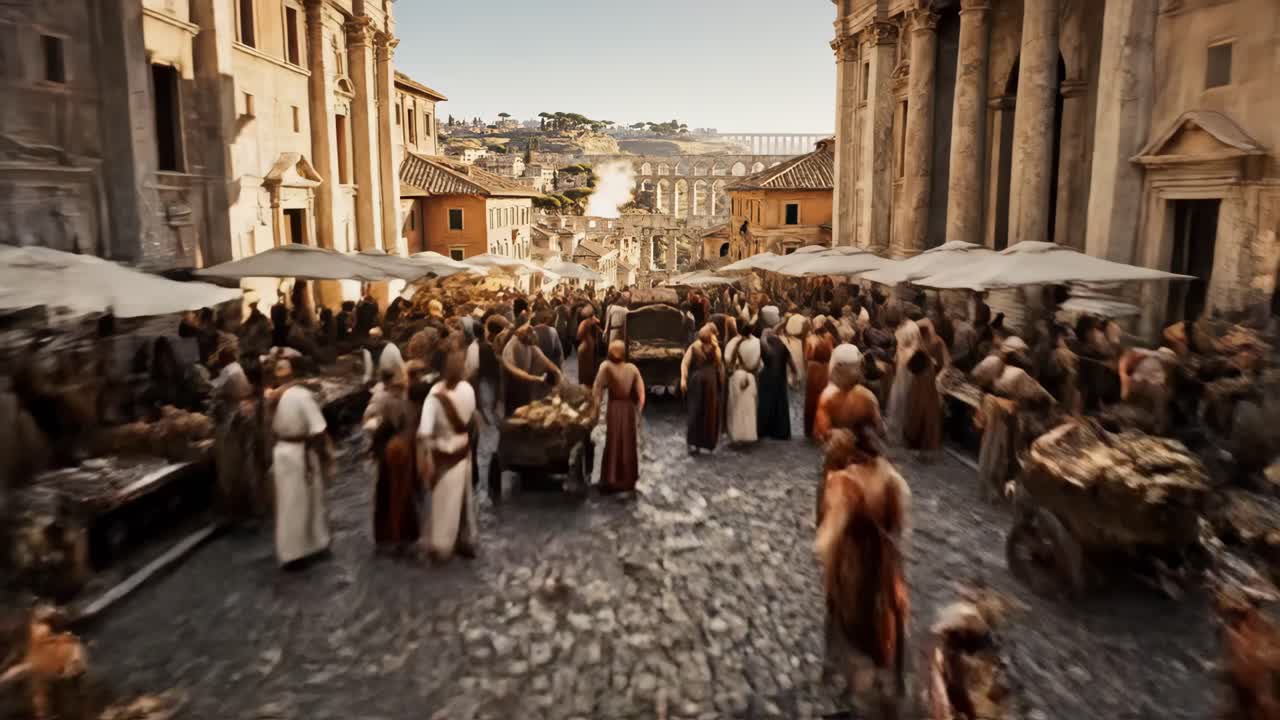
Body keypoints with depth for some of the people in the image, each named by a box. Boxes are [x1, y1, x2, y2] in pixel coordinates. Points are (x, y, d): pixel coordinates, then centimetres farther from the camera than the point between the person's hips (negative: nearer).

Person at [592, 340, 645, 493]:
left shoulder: (606, 366, -6)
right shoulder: (633, 368, 1)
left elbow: (597, 389, -14)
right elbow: (641, 394, -2)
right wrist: (638, 411, 5)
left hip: (614, 409, -2)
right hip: (630, 409, 2)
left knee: (613, 445, 7)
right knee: (629, 444, 13)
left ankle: (611, 481, 9)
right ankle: (628, 479, 21)